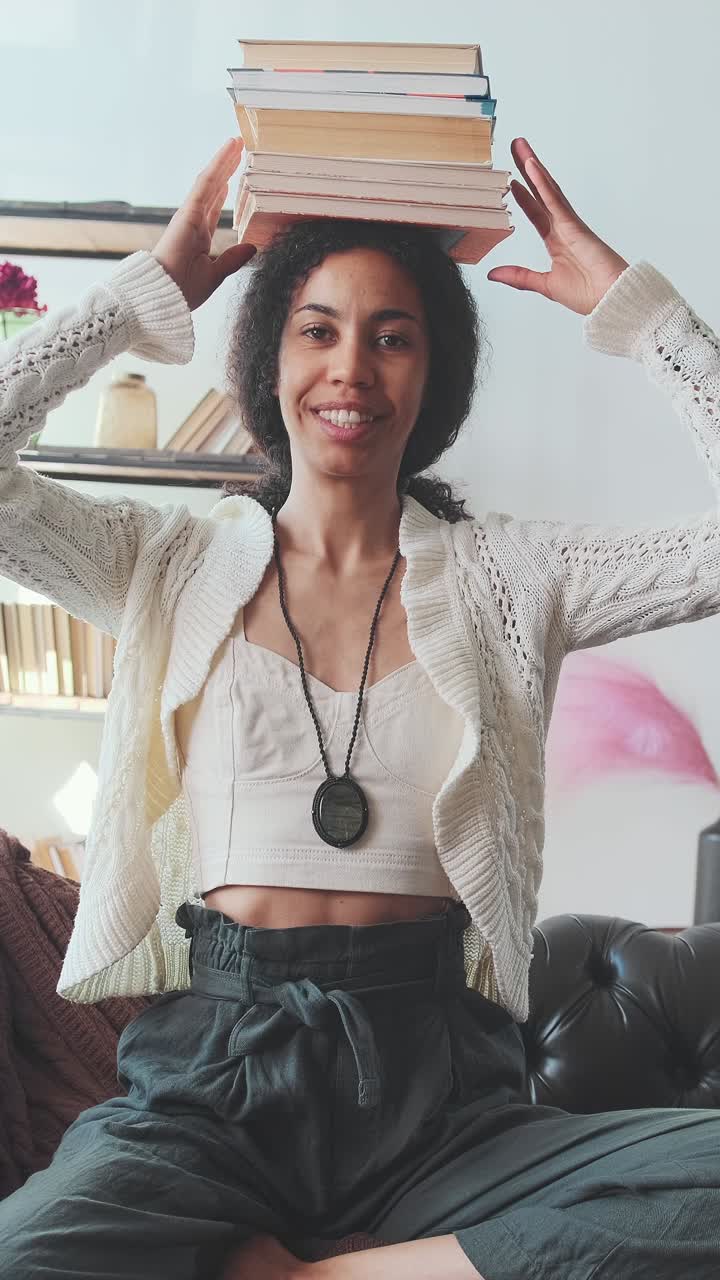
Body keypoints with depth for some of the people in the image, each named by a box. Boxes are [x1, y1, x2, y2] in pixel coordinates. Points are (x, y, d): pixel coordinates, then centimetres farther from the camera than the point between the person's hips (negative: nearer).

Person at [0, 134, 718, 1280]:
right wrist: (153, 285, 7)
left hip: (436, 1083, 1)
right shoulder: (172, 568, 13)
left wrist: (622, 296, 6)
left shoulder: (509, 573, 12)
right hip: (209, 1072, -1)